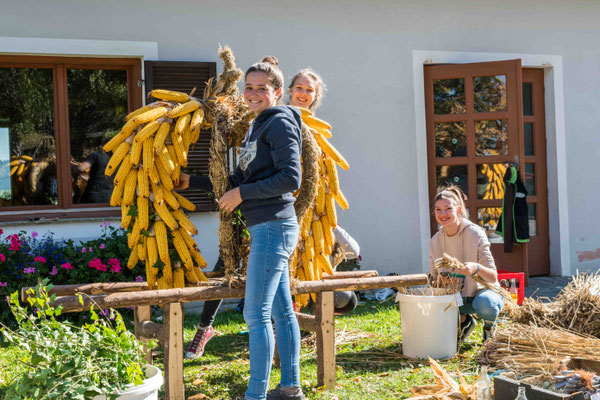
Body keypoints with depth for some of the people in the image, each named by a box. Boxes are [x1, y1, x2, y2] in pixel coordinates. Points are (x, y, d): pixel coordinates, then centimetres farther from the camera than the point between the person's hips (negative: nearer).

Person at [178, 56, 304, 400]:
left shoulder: (280, 123, -9)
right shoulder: (258, 127, 20)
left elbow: (291, 178, -18)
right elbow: (239, 180, 25)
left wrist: (242, 194, -14)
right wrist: (191, 182, 22)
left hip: (273, 227, -10)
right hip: (268, 229, 10)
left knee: (256, 314, -9)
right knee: (281, 311, 14)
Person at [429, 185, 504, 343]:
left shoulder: (476, 234, -17)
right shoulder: (435, 241, -3)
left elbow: (493, 277, -21)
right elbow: (434, 278, 4)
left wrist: (476, 268, -42)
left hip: (483, 291, -4)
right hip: (457, 297, 4)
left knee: (485, 303, -39)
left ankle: (489, 324, 0)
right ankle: (464, 320, 9)